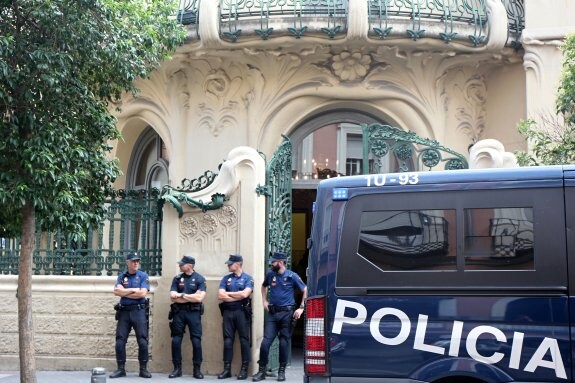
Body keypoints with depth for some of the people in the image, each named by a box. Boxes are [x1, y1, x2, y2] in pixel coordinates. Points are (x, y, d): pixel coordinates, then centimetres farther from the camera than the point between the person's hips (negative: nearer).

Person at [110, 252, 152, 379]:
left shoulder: (143, 276, 2)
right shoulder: (121, 276, 11)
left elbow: (142, 293, -11)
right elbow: (117, 291, -5)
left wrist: (124, 292, -5)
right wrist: (133, 290, -9)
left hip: (139, 311, -3)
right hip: (124, 311, 3)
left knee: (142, 341, -4)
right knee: (120, 341, 0)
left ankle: (143, 369, 4)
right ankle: (121, 369, 9)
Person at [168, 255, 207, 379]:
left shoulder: (200, 279, -1)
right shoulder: (177, 278, 8)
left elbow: (200, 298, -12)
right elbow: (173, 297, -2)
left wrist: (182, 295, -7)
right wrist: (192, 297, -8)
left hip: (194, 312, -3)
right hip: (179, 312, 3)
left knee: (196, 341, -4)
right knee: (176, 341, 2)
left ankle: (197, 369, 4)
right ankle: (177, 369, 11)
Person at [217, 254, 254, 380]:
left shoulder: (248, 278, 0)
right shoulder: (226, 278, 11)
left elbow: (245, 294, -16)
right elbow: (220, 296, -1)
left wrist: (228, 293, -5)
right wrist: (238, 296, -8)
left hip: (242, 312, -3)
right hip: (228, 312, 3)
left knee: (244, 340, -1)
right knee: (228, 341, 4)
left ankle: (244, 369, 4)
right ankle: (227, 369, 8)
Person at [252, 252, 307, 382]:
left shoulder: (292, 276, -7)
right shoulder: (270, 275, 4)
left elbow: (305, 290, -1)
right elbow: (264, 286, 25)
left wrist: (301, 308, -7)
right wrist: (264, 301, 14)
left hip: (287, 313, -3)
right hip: (272, 313, 3)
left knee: (284, 343, 4)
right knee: (265, 342, -4)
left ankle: (282, 371, 17)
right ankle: (262, 370, 7)